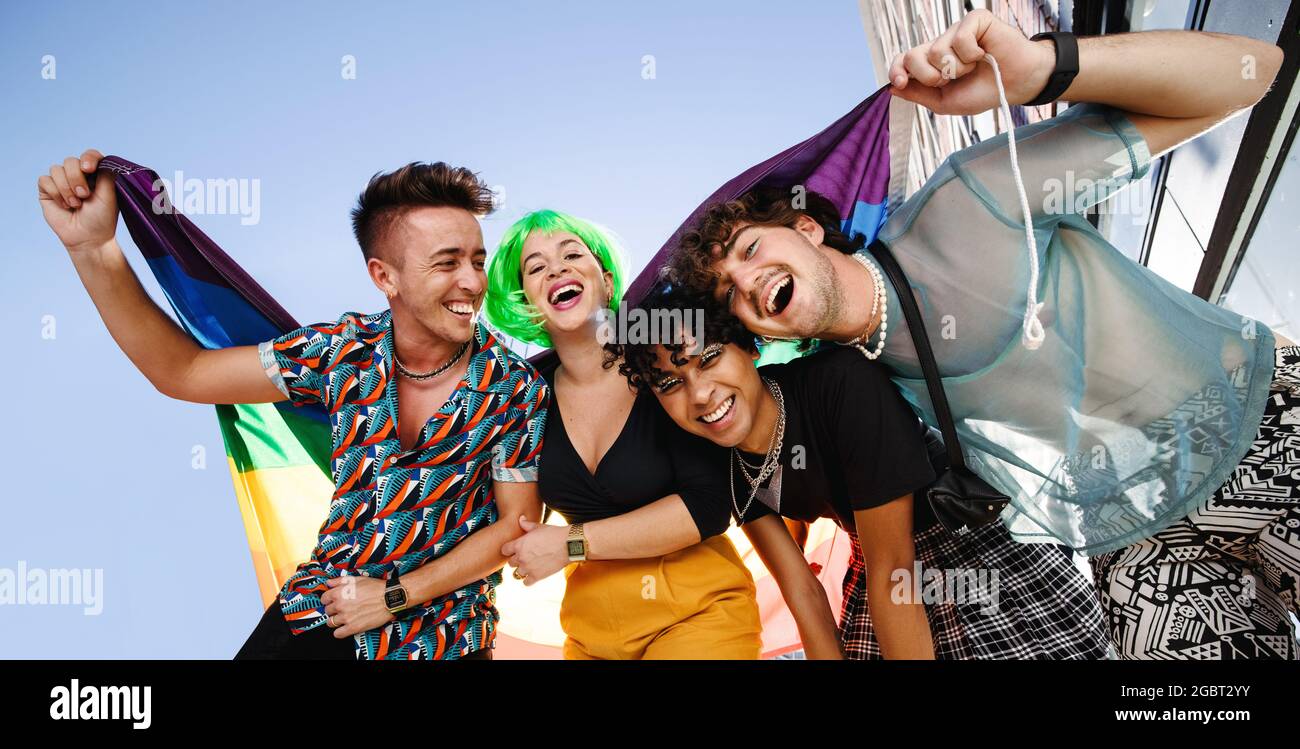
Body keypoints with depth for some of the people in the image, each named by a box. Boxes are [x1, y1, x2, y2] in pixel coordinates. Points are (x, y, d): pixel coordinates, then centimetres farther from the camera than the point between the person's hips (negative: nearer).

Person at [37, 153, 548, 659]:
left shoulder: (515, 389, -16)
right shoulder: (345, 350, -10)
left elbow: (517, 523, -9)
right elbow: (182, 372, -5)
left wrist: (395, 596, -12)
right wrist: (94, 248, -17)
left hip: (438, 637, -2)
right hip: (319, 604, 2)